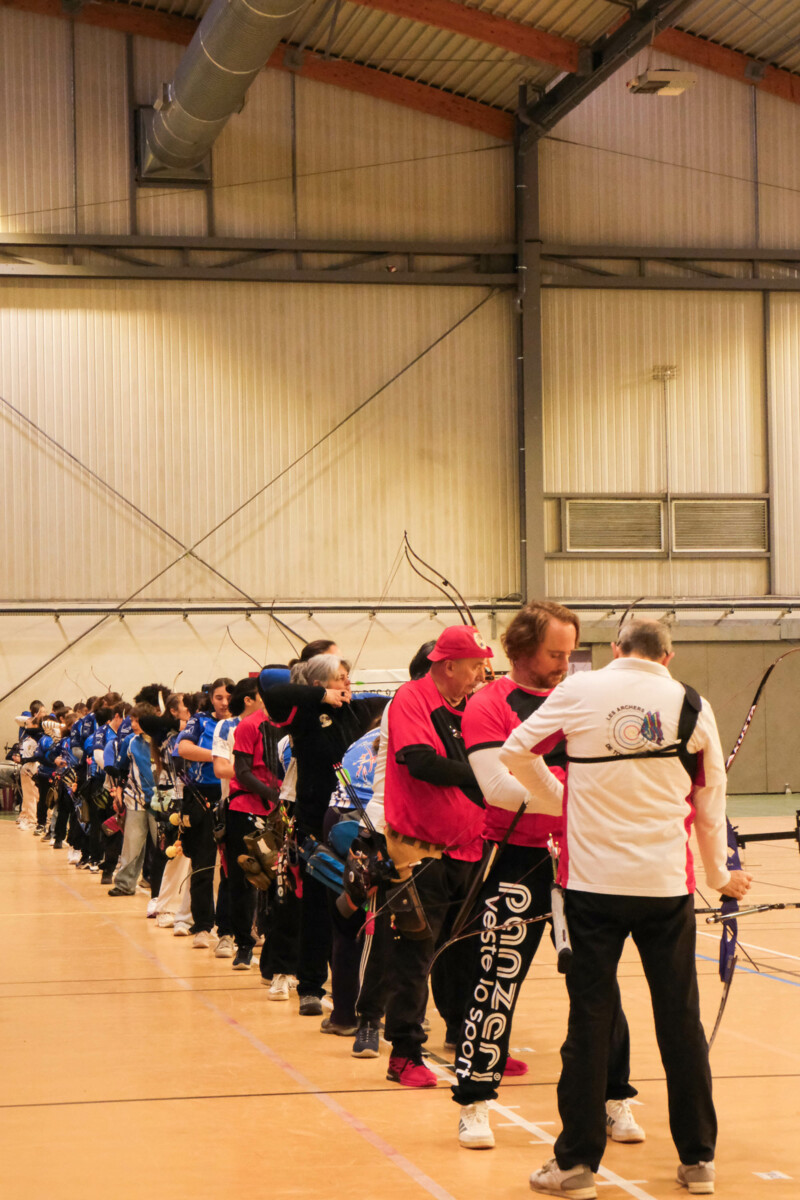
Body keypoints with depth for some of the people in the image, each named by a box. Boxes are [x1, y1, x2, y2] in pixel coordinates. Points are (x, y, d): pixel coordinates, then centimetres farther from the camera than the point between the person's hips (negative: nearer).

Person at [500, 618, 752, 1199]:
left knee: (590, 1020, 4)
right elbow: (710, 801, 10)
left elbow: (515, 752, 4)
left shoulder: (581, 690, -1)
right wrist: (720, 874, 24)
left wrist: (560, 799, 20)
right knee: (681, 1020, 9)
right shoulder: (693, 705, 2)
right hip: (667, 881, 1)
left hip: (594, 878, -1)